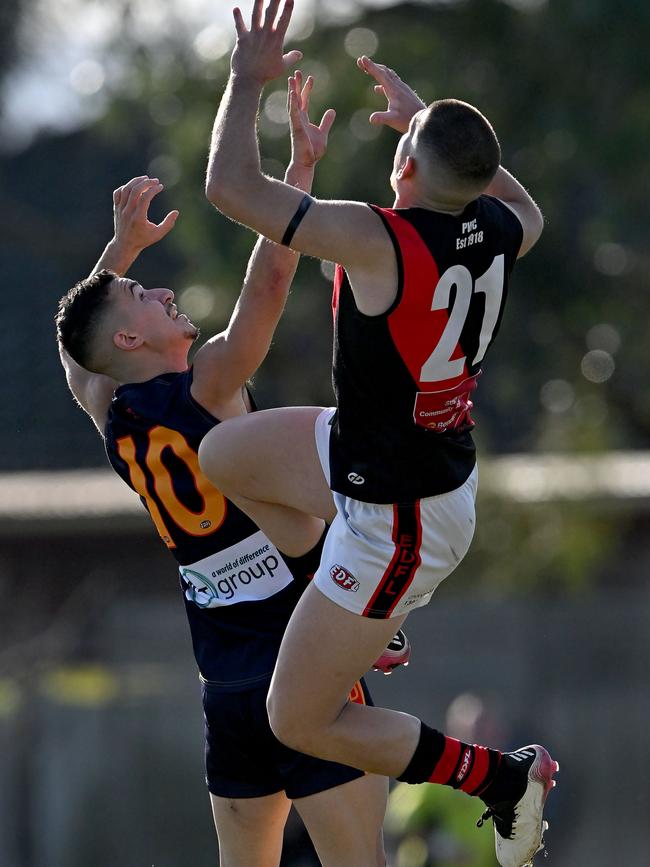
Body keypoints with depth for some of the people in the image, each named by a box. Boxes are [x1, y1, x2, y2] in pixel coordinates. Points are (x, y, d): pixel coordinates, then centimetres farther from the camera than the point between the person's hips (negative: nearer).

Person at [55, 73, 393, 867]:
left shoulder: (112, 421, 7)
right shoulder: (204, 388, -12)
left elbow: (75, 339, 27)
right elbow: (268, 281, -18)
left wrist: (122, 246, 29)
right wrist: (301, 163, -11)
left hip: (227, 689, 7)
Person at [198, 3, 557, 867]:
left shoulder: (382, 241, -32)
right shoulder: (495, 233, -9)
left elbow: (231, 186, -26)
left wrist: (249, 78, -10)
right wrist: (425, 115, 24)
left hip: (398, 518, -8)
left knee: (299, 723, 3)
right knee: (221, 456, 24)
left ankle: (503, 777, 9)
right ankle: (370, 624, 29)